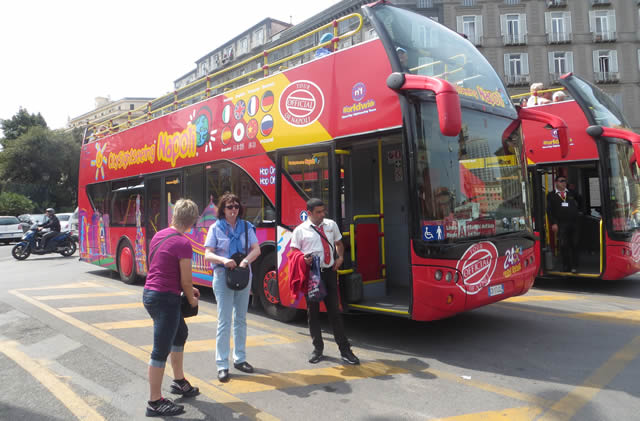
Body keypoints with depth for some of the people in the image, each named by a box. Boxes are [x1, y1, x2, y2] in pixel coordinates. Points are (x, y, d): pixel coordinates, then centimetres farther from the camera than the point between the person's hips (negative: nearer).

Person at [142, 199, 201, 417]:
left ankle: (179, 380, 40)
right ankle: (155, 402, 13)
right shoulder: (183, 244, -18)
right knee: (161, 350, 1)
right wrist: (192, 299, 7)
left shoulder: (159, 235, 7)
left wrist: (188, 289, 18)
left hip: (150, 293, 9)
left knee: (180, 333, 26)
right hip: (165, 298, -9)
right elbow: (185, 279, -12)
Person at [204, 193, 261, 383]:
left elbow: (256, 249, -2)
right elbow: (208, 254, -7)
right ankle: (222, 365, 4)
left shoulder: (246, 226, 5)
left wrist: (246, 261, -20)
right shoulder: (216, 228, -2)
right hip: (223, 275, -3)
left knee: (241, 319, 13)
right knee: (224, 321, -3)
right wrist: (224, 260, -25)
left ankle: (240, 358, 26)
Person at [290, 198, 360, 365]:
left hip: (329, 271, 2)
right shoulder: (300, 230, -2)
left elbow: (338, 243, 22)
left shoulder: (331, 225, 9)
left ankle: (344, 349, 15)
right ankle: (317, 348, 24)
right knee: (313, 312, 8)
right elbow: (293, 252, 0)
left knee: (334, 311, 8)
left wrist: (340, 257, 4)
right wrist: (303, 259, -20)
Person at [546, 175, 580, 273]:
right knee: (563, 246, -5)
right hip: (561, 225, -3)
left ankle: (574, 266, 12)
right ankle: (566, 266, 5)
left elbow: (578, 205, 25)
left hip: (574, 224, 3)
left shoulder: (571, 194, 16)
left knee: (574, 245, 3)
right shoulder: (551, 195, 7)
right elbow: (549, 211, 1)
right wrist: (553, 223, -7)